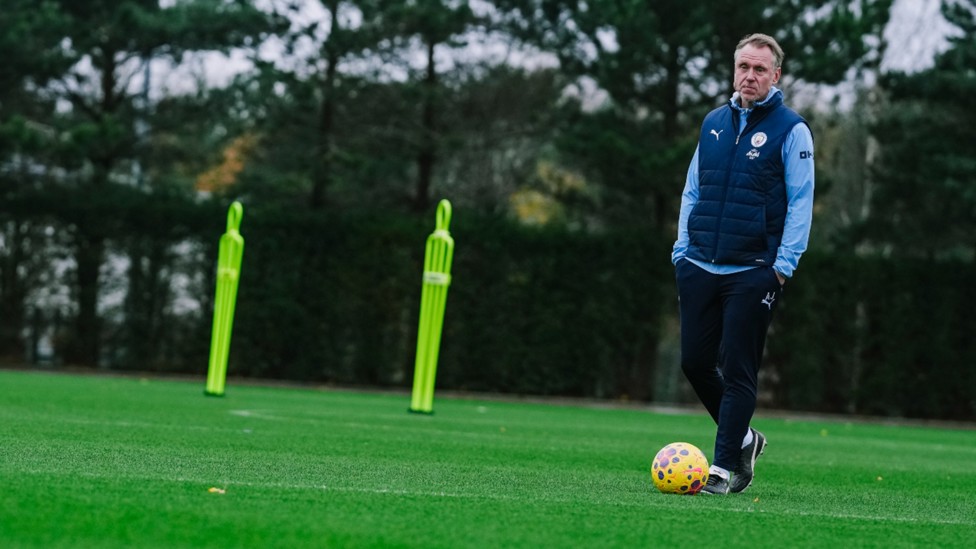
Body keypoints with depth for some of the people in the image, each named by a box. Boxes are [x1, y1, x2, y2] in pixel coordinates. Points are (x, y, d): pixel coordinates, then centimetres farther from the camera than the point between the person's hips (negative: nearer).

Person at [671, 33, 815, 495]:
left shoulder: (791, 130, -3)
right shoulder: (713, 123, 12)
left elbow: (801, 202, -6)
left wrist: (783, 265, -12)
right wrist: (683, 248, 9)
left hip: (753, 272, -5)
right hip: (700, 266, 5)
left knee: (737, 370, -4)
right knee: (695, 362, 5)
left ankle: (725, 466, 1)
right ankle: (742, 437, 25)